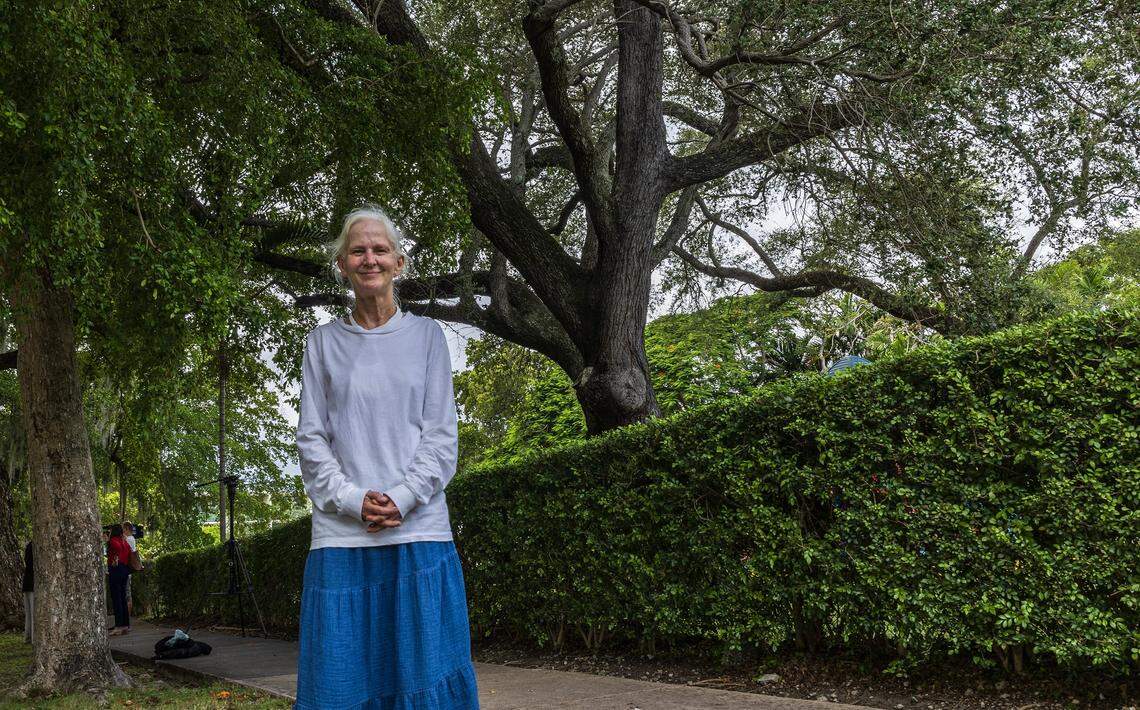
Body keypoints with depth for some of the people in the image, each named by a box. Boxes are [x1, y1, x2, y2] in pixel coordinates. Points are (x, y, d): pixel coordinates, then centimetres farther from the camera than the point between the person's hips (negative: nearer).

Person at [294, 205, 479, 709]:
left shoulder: (426, 335, 10)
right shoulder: (323, 342, 11)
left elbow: (441, 435, 4)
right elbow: (311, 438, 6)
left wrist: (402, 498, -10)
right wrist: (353, 500, -9)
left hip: (418, 530, 0)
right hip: (341, 532, 1)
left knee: (424, 669, -3)